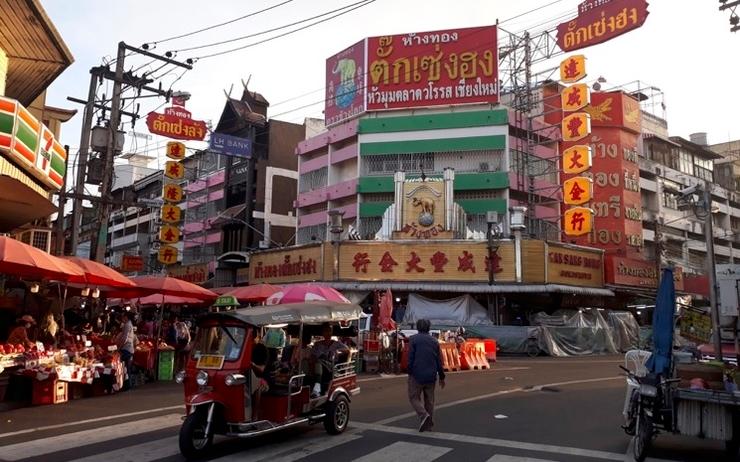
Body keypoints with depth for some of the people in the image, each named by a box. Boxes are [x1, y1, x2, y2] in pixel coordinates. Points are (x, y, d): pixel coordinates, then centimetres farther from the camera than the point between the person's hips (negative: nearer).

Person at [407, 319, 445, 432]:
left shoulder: (413, 339, -5)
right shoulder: (434, 341, 8)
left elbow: (411, 358, -11)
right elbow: (439, 360, 8)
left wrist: (410, 372, -2)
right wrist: (441, 377, 14)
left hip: (417, 375, -4)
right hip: (431, 376, 4)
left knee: (414, 397, 5)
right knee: (429, 399, 13)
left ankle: (423, 415, -16)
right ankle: (428, 423, 15)